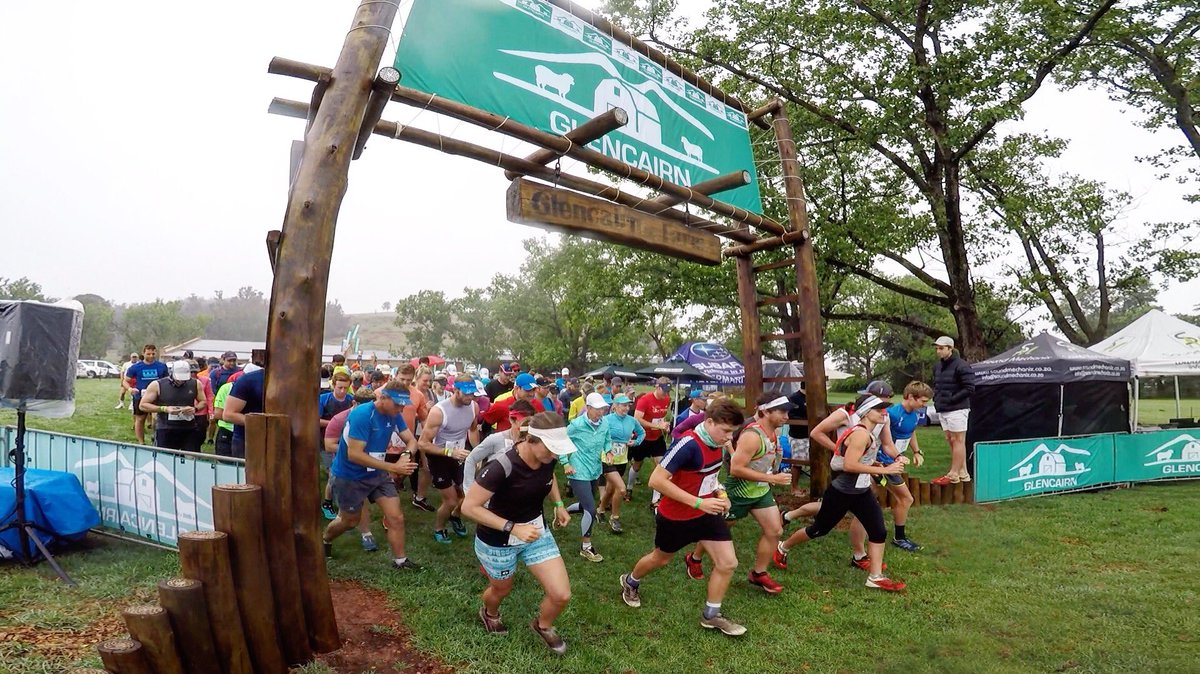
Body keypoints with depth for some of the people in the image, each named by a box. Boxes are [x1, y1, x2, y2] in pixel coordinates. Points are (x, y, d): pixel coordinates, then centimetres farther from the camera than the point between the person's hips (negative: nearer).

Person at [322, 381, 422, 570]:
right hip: (349, 476, -5)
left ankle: (400, 561, 13)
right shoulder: (362, 415, -29)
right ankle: (325, 540, 47)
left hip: (378, 474, 6)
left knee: (396, 518, -2)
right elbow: (354, 454, -33)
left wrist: (406, 454, -27)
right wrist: (393, 467, -36)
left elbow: (411, 440, -1)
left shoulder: (393, 415, -7)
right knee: (349, 521, 16)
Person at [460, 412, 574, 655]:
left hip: (536, 532, 4)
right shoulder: (502, 467, -36)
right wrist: (513, 528, -31)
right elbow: (469, 507, -28)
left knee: (561, 595, -3)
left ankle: (543, 625, 32)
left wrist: (558, 504, -1)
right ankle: (489, 613, 61)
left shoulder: (548, 458, -16)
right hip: (498, 541, -4)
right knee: (502, 589, 23)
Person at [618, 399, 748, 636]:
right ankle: (630, 583, 49)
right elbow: (656, 480, -34)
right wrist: (698, 502, -34)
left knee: (728, 563, 1)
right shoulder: (688, 445, -31)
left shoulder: (716, 444, -5)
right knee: (660, 559, 18)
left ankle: (711, 615, 22)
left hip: (707, 513, 7)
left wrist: (719, 494, -1)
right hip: (676, 517, -6)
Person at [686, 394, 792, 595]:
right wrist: (772, 478, -30)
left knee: (774, 531, 4)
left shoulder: (774, 432, -2)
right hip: (739, 492, -8)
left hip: (761, 491, 8)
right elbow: (736, 469, -33)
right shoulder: (752, 436, -31)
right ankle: (694, 559, 34)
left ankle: (758, 574, 20)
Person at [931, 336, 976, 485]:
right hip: (943, 410, 9)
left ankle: (953, 474, 0)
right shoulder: (937, 366, 13)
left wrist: (951, 399, -16)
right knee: (950, 440, 12)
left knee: (958, 440, -2)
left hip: (957, 409, -9)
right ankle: (963, 473, 20)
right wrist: (936, 398, 8)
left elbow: (970, 388, -15)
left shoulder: (961, 366, -12)